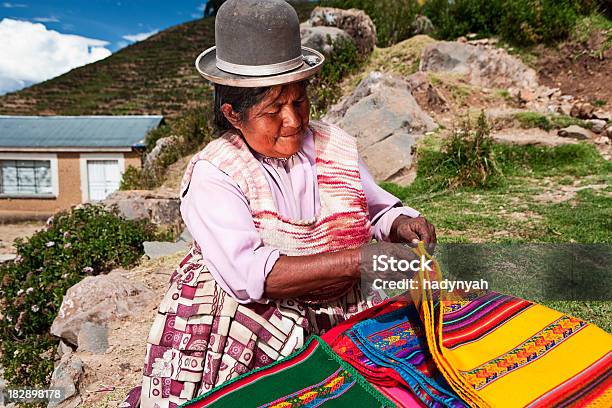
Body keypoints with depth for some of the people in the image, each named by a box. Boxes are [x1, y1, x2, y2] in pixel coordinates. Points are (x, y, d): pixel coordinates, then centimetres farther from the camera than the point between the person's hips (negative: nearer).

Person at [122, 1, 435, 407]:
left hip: (339, 325, 6)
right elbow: (250, 274, -24)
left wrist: (400, 223, -10)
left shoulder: (336, 145, 3)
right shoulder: (212, 175, -12)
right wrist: (360, 259, -29)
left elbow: (377, 209, 14)